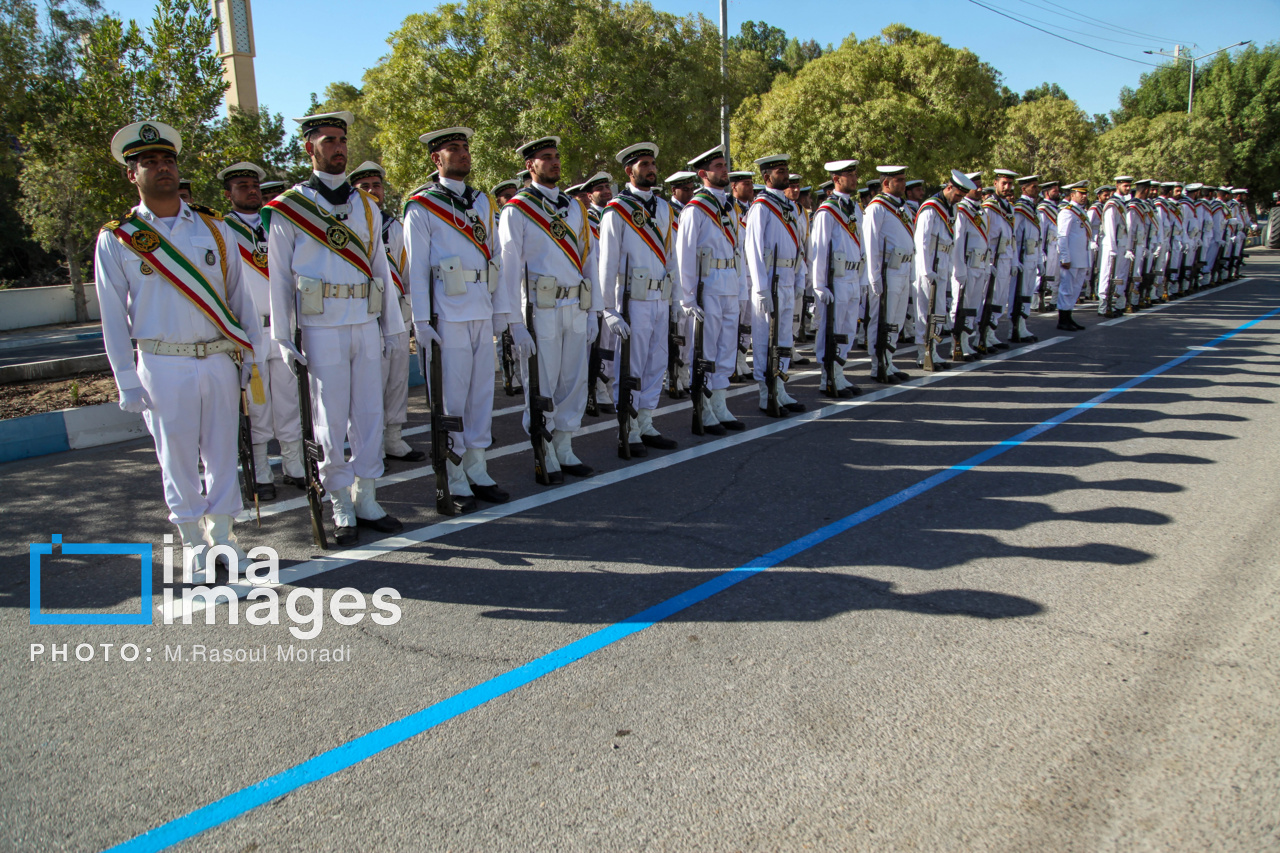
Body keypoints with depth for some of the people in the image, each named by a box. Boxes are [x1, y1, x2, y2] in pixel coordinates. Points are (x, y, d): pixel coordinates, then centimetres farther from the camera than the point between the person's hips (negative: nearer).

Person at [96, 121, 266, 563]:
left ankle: (222, 533, 24)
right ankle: (192, 539, 22)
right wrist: (127, 381, -3)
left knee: (222, 452, 9)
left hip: (219, 359, 2)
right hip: (163, 365, -2)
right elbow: (113, 315, 1)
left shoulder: (213, 227, 8)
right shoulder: (116, 238, 1)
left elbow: (239, 295, 10)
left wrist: (252, 353, 7)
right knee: (178, 457, 6)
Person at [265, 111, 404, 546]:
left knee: (370, 415, 6)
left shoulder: (366, 205, 14)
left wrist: (391, 325, 14)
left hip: (366, 324, 4)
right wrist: (283, 338, -2)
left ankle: (367, 500, 18)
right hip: (322, 327, -4)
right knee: (331, 420, 1)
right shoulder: (287, 208, 2)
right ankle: (342, 508, 12)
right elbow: (279, 277, 1)